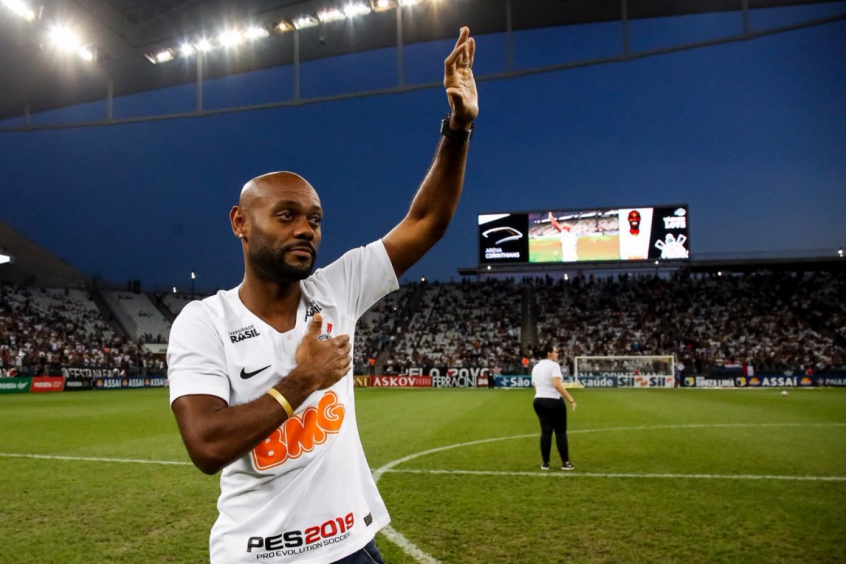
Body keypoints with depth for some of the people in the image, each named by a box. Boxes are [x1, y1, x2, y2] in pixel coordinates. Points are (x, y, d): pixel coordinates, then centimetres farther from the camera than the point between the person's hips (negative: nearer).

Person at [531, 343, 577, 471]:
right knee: (561, 432, 3)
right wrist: (571, 400, -22)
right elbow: (557, 385, -24)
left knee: (545, 432, 10)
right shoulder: (553, 365, -12)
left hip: (538, 401, 7)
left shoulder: (536, 367, 12)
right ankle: (565, 463, 6)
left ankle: (545, 463, 11)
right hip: (553, 401, -7)